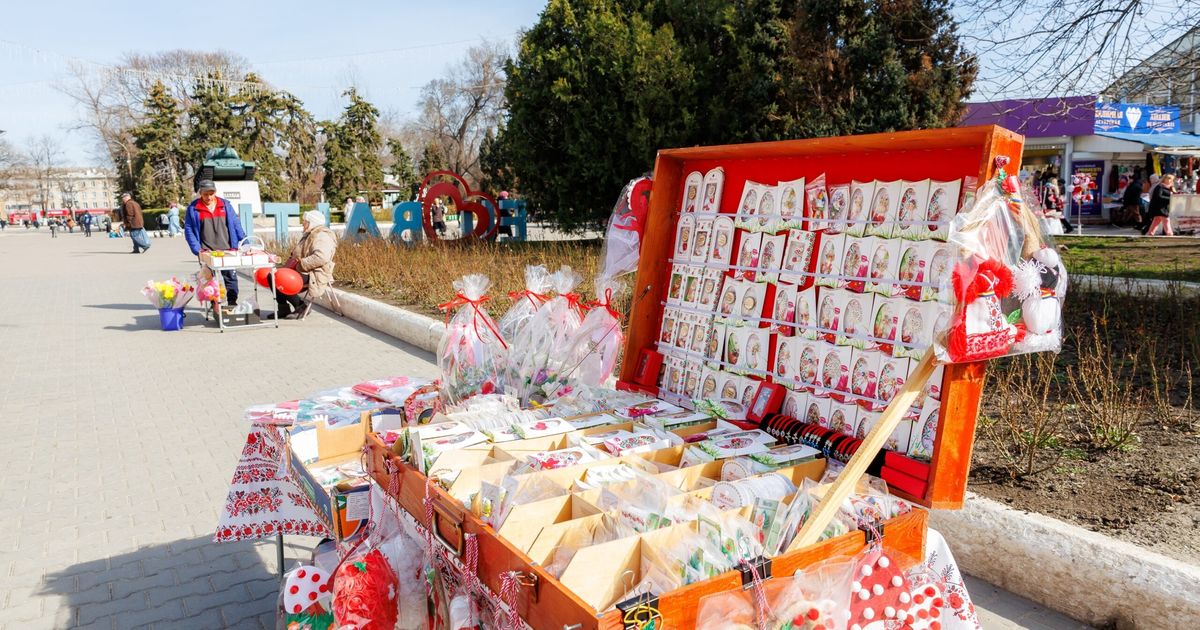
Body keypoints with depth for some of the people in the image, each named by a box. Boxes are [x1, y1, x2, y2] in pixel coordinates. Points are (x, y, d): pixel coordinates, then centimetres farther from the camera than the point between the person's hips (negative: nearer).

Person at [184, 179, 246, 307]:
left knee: (231, 277, 2)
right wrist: (197, 249, -8)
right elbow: (188, 230, 2)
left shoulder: (225, 205, 7)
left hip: (227, 250, 1)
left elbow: (235, 224, 8)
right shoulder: (193, 208, 1)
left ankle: (232, 303, 11)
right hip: (207, 252, -1)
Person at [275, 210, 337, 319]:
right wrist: (290, 263, 13)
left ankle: (301, 306, -7)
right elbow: (300, 254, 33)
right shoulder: (310, 235, 20)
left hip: (314, 277, -11)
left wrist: (301, 263, -24)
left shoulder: (321, 236, -15)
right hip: (301, 272, 11)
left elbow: (321, 257, -32)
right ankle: (284, 309, 8)